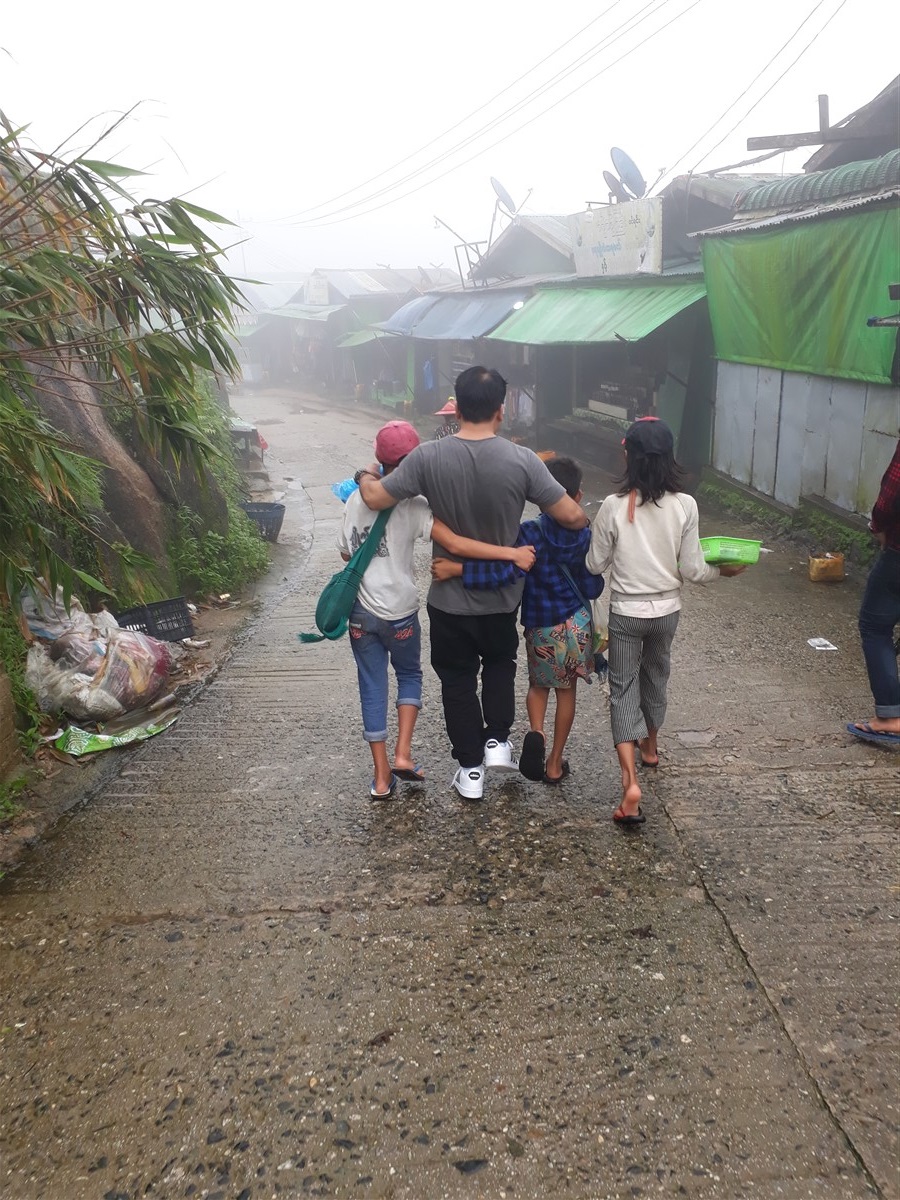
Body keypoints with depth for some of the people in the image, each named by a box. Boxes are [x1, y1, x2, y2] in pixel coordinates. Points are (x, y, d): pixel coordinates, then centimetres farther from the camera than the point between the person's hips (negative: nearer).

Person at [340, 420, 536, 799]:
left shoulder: (356, 499, 0)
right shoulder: (413, 506, -14)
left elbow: (346, 552, 10)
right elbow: (455, 544, -23)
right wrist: (512, 553, -22)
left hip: (361, 611, 3)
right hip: (399, 612, -3)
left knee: (372, 687, 11)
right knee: (409, 676, 21)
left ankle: (381, 776, 16)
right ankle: (403, 755, 10)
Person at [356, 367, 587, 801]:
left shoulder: (428, 457, -18)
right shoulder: (521, 460, -17)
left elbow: (376, 498, -12)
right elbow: (573, 518, -15)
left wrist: (365, 477, 10)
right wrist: (581, 517, 9)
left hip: (449, 598, 0)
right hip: (503, 597, 1)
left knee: (457, 679, 16)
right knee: (500, 663, 29)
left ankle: (470, 768, 23)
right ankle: (497, 740, 20)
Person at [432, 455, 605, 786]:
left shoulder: (530, 534, -18)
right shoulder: (586, 537, -7)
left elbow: (502, 572, -32)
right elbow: (593, 589, 0)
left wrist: (455, 569, -32)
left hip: (541, 628, -2)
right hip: (577, 624, 2)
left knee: (539, 685, 23)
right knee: (566, 690, 17)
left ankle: (536, 733, -5)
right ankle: (555, 763, 24)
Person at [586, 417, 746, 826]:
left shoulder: (614, 506, -17)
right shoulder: (685, 506, -12)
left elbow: (596, 565, -7)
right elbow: (691, 570, -7)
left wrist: (593, 538, 14)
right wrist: (722, 570, 12)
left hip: (625, 612, -3)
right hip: (666, 610, 3)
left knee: (623, 689, 4)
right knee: (655, 676, 26)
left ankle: (630, 781, -10)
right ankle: (650, 746, 49)